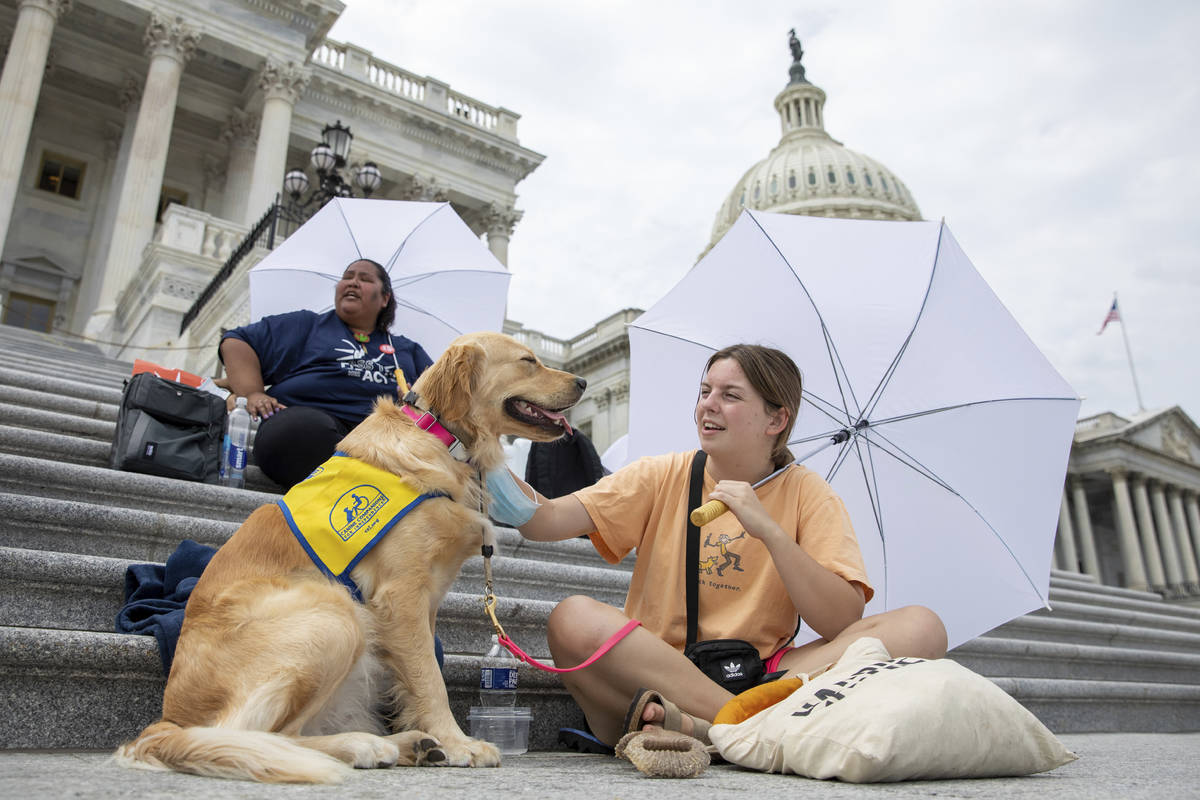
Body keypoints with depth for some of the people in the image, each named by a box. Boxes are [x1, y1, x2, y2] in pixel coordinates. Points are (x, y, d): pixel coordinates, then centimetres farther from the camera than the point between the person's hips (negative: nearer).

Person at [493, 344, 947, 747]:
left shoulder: (806, 493, 4)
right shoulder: (662, 478, 6)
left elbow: (843, 623, -9)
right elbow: (548, 523, -6)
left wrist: (769, 530, -19)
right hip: (653, 676, 0)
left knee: (921, 627, -19)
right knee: (573, 619, -29)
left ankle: (699, 726, -31)